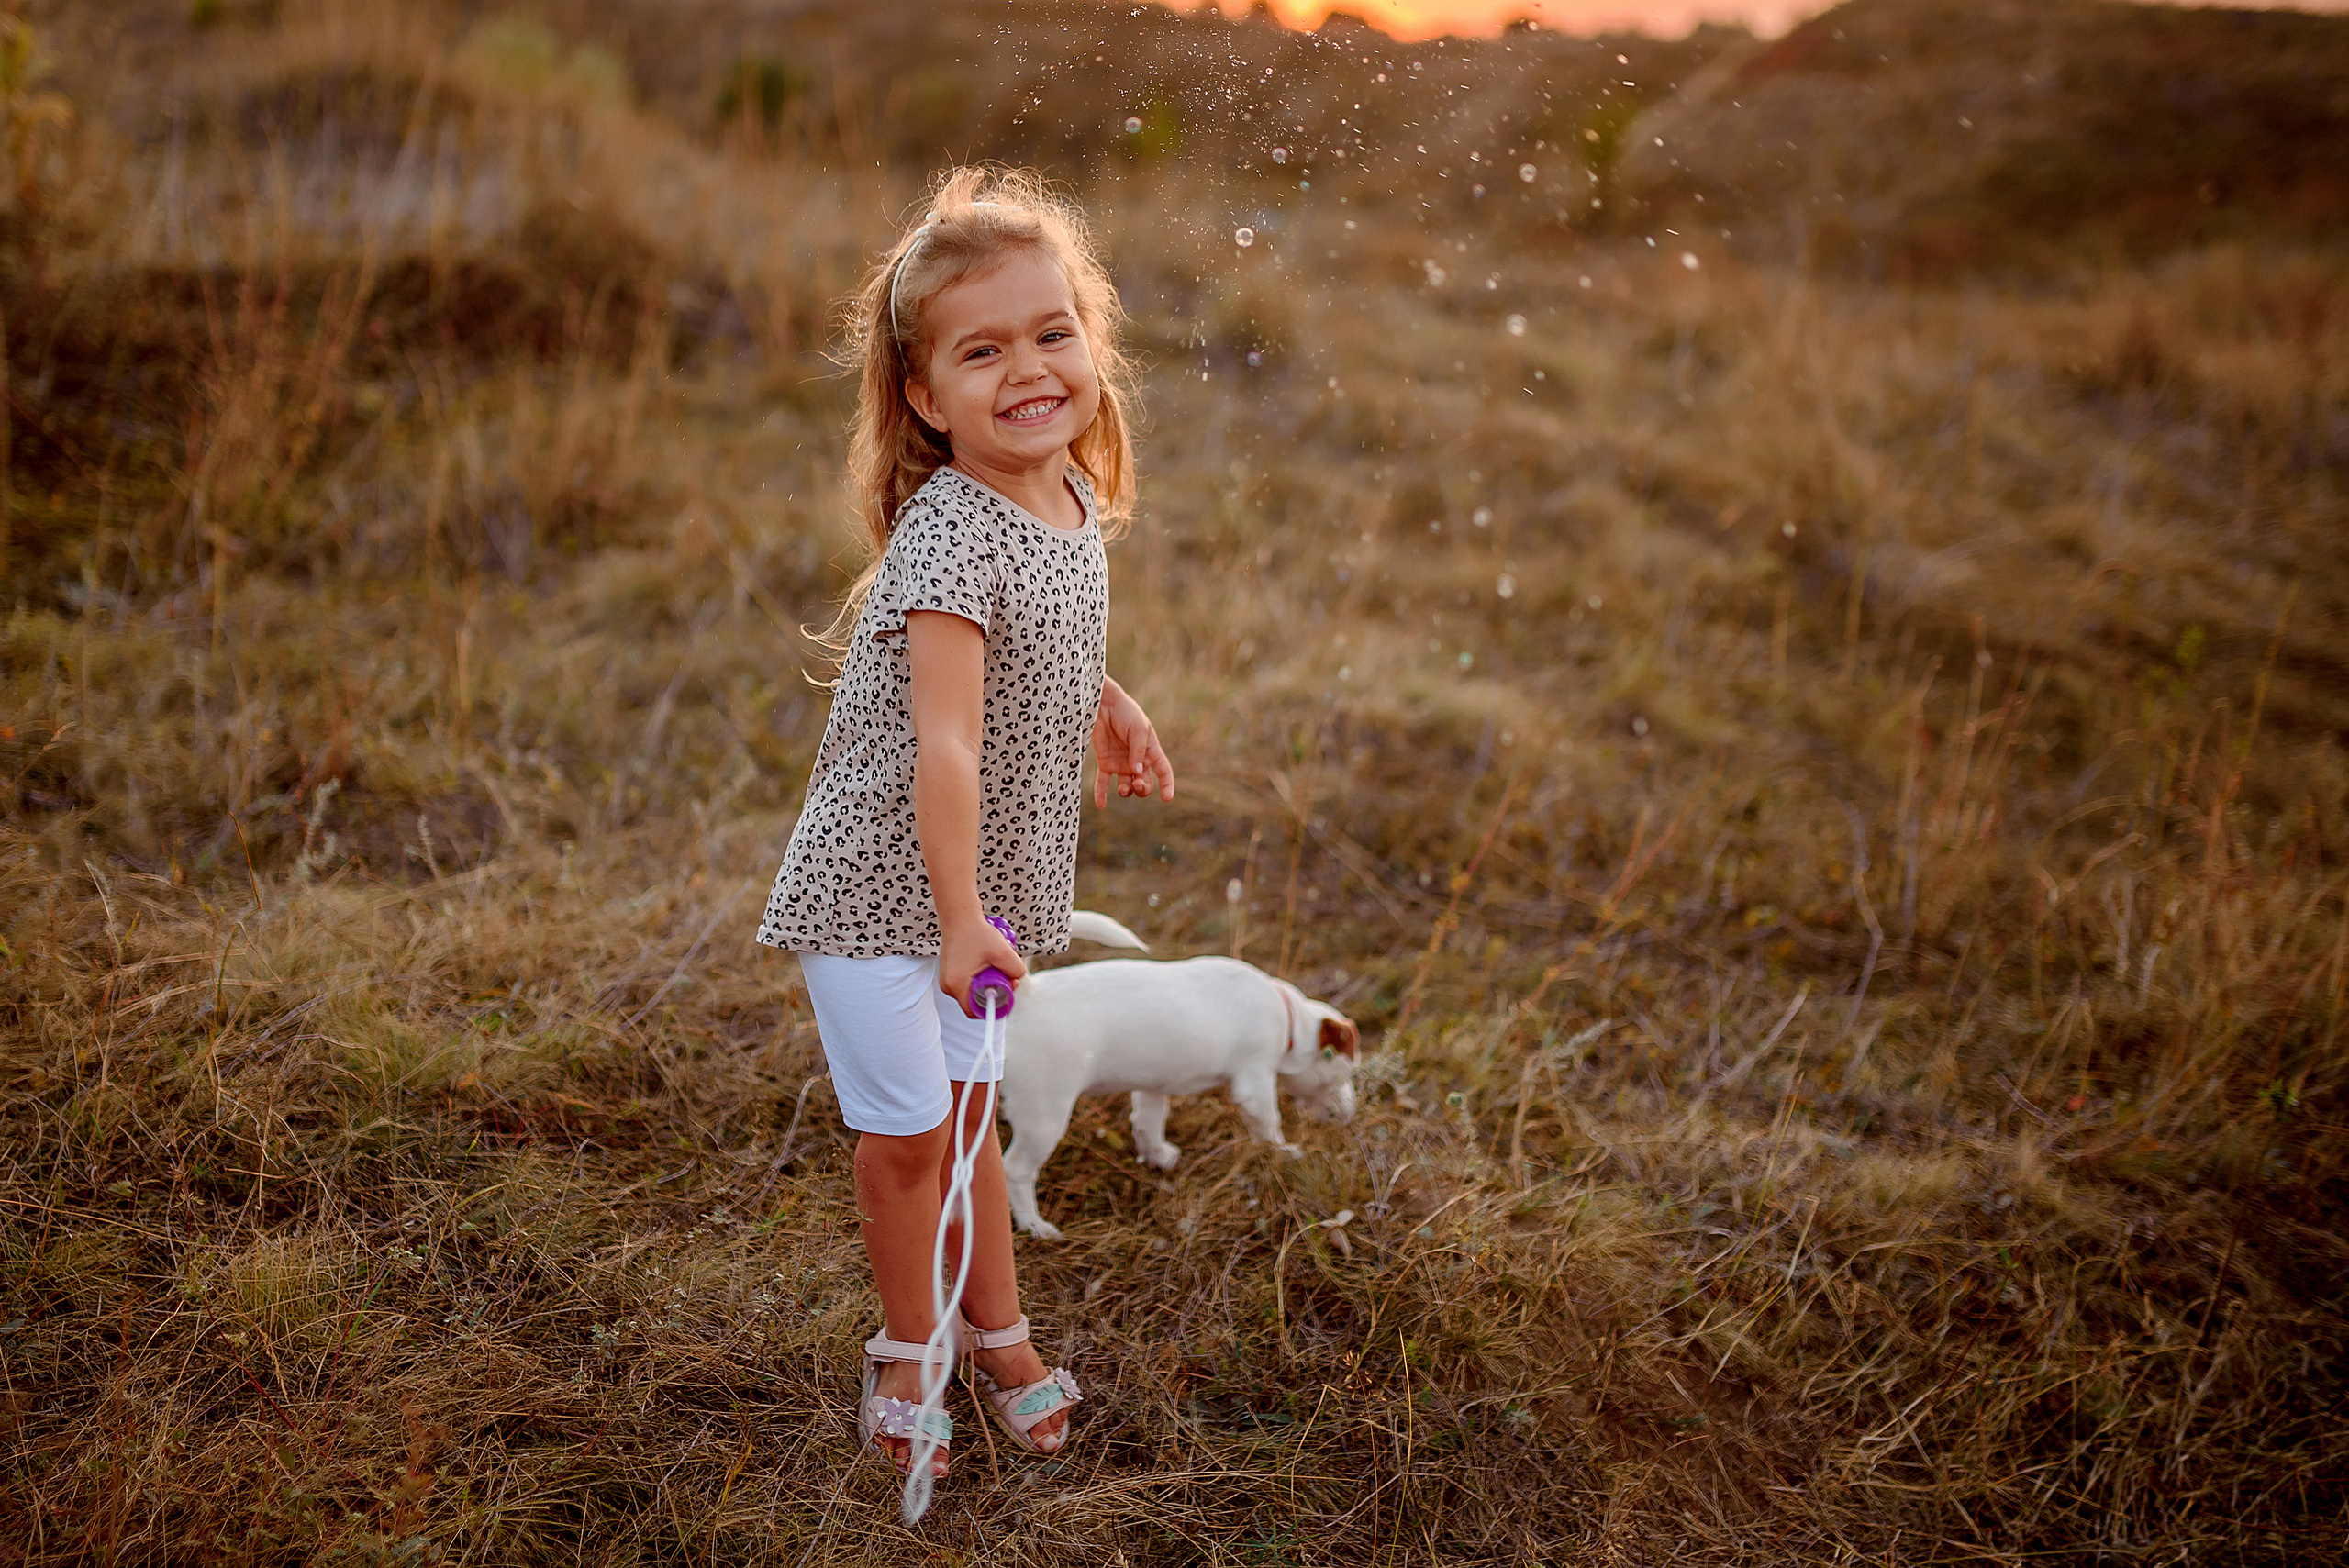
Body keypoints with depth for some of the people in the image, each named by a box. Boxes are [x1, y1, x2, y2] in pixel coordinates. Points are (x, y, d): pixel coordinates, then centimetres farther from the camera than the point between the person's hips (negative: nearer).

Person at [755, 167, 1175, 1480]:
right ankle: (910, 1347, 29)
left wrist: (1108, 704, 18)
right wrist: (959, 917, -35)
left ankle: (1000, 1332, 38)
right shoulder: (948, 531, -26)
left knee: (968, 1104, 21)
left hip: (985, 878, 7)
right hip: (882, 881, -7)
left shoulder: (1075, 501, 0)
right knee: (907, 1131, 5)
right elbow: (943, 741, -33)